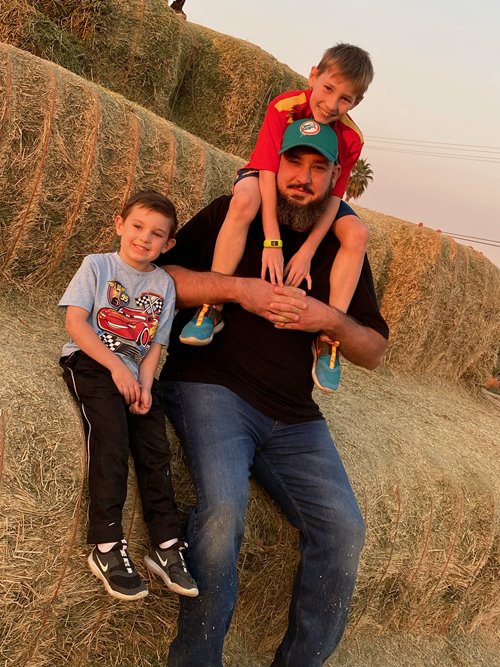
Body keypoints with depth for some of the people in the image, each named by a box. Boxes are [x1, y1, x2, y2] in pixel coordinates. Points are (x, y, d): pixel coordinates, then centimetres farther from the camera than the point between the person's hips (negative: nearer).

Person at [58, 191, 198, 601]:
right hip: (91, 364, -4)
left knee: (156, 452, -9)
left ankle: (168, 547, -2)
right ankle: (107, 548, -19)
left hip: (136, 372, 4)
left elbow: (155, 344, 9)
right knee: (112, 443, -23)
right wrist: (116, 367, -15)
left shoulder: (164, 284, 12)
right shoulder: (97, 265, 2)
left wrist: (144, 382, -9)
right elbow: (75, 322, -7)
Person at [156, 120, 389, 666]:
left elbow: (374, 351, 13)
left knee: (343, 530, -13)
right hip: (210, 388, -3)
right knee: (224, 507, -29)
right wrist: (239, 288, -12)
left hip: (293, 416, 4)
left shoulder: (343, 250, 15)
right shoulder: (229, 217, 7)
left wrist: (329, 319, -8)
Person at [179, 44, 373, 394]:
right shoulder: (284, 107, -26)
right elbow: (268, 171, -30)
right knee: (244, 200, -40)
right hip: (265, 182, -3)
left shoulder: (351, 138, -18)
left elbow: (333, 196, -19)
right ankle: (212, 308, -33)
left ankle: (329, 335, -21)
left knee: (358, 233, -24)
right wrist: (272, 243, -36)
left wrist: (307, 252, -31)